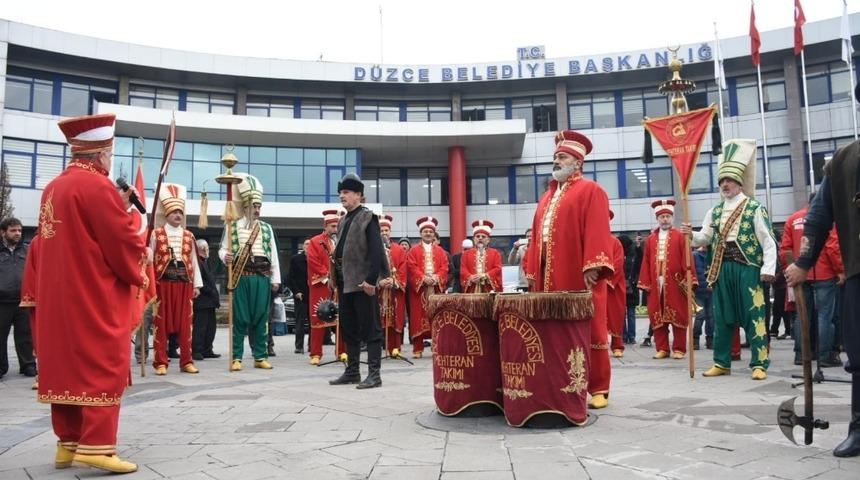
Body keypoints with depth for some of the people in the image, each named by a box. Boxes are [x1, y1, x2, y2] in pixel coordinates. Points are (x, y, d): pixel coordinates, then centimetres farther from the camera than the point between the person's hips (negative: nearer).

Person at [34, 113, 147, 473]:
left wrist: (119, 210, 14)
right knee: (103, 368, -4)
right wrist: (141, 255, 3)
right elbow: (125, 244, -16)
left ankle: (68, 443, 19)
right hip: (96, 298, -9)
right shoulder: (97, 186, -15)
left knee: (67, 367, 12)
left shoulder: (54, 187, 14)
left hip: (60, 298, 9)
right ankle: (96, 445, -3)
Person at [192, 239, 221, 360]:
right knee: (200, 326, -6)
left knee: (211, 326, 12)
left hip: (209, 301, 10)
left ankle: (207, 350, 18)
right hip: (202, 301, -10)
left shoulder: (206, 262, 21)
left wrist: (215, 295, 15)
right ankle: (196, 351, -1)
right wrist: (211, 292, -16)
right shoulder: (197, 262, -12)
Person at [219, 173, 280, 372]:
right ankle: (236, 357, 8)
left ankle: (260, 356, 14)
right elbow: (223, 249, 6)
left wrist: (275, 279, 6)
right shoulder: (233, 227, 4)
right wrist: (225, 256, -18)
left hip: (262, 278, 3)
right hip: (241, 277, -2)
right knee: (240, 317, 0)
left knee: (261, 317, 6)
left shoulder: (267, 228, 12)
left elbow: (273, 255, 10)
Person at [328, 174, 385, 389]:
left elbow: (376, 251, -15)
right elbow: (339, 251, 17)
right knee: (348, 329, 14)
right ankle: (352, 371, 23)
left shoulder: (368, 217, -6)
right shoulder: (343, 221, 17)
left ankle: (374, 374, 1)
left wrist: (370, 279, -22)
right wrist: (337, 280, 12)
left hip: (363, 282, -8)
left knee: (370, 328, -3)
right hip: (345, 283, 9)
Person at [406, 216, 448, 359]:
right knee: (419, 318, -3)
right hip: (419, 287, -2)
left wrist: (436, 278, -13)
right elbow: (412, 267, -4)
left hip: (437, 287, 2)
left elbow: (444, 267, 4)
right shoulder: (414, 250, 7)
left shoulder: (440, 251, 15)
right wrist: (423, 278, -18)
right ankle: (418, 348, 1)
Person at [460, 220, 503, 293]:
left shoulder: (495, 253, 12)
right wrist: (471, 277, -15)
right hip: (472, 290, 1)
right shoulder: (466, 253, 15)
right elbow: (463, 269, 5)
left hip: (489, 290, 0)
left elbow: (497, 269, 0)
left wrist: (485, 276, -15)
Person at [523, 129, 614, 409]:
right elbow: (537, 236, 20)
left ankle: (598, 389, 7)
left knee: (588, 330, -1)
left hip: (579, 276, -7)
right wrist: (532, 272, 13)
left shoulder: (590, 191, 0)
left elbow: (597, 231, -12)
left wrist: (592, 267, -21)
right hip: (549, 278, 7)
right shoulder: (547, 196, 22)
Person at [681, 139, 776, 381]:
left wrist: (768, 268, -13)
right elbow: (705, 238, 12)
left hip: (748, 268, -5)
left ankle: (759, 364, 6)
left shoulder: (755, 209, -2)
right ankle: (722, 362, 18)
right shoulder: (715, 212, 14)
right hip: (722, 269, 5)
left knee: (754, 315, -2)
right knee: (722, 316, 9)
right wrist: (692, 234, -9)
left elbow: (768, 241, -6)